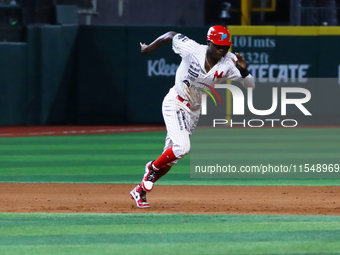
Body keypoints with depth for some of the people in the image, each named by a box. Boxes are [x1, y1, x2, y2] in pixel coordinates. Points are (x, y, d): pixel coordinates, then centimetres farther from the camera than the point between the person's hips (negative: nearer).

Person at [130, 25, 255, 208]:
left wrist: (243, 70, -37)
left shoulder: (229, 63, -15)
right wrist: (149, 48, 9)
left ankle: (140, 190, 21)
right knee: (182, 147, -24)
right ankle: (152, 167, 5)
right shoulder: (192, 49, -21)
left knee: (171, 156, 7)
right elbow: (171, 35, -4)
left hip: (194, 111, 4)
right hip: (175, 104, -4)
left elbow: (250, 85, -17)